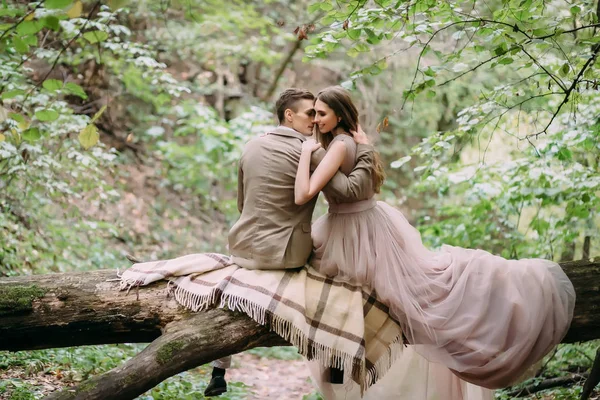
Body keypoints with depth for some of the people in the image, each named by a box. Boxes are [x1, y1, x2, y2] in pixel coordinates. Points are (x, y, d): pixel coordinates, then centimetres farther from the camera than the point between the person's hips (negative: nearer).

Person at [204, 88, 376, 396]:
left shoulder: (251, 146, 8)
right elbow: (351, 192, -20)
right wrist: (365, 150, -8)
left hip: (243, 247, 5)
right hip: (284, 254, -4)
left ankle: (219, 372, 27)